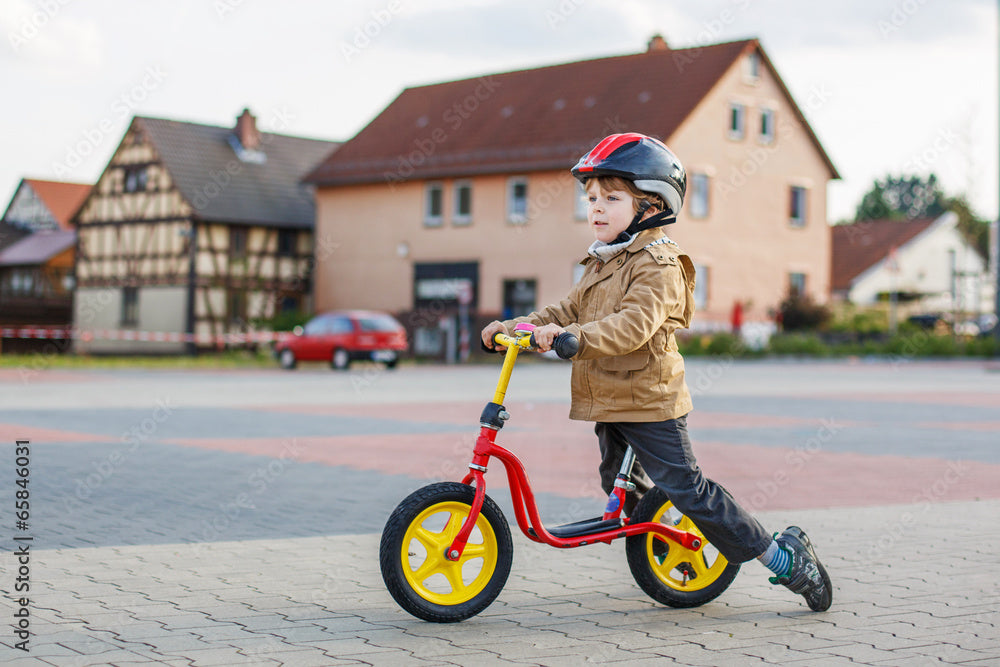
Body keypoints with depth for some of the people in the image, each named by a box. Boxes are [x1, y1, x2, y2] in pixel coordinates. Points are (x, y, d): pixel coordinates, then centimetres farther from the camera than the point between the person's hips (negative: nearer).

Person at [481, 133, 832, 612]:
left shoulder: (657, 265, -16)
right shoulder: (600, 265, 15)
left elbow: (634, 325, -31)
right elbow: (568, 311, 16)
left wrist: (573, 336, -43)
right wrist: (513, 328, 3)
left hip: (649, 401, -9)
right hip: (609, 402, 9)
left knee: (687, 490, -11)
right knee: (621, 486, 20)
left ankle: (784, 558, -2)